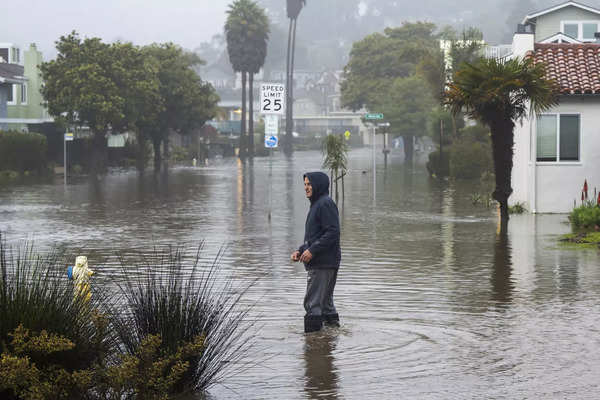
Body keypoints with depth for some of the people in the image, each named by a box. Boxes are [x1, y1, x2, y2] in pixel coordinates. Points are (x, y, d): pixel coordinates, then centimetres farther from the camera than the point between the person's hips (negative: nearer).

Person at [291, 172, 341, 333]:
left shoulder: (326, 204, -12)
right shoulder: (316, 204, 20)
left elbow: (333, 232, -20)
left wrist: (312, 250, -20)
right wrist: (300, 250, 12)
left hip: (324, 263, -11)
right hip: (317, 263, 11)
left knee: (313, 303, -11)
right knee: (325, 301, 16)